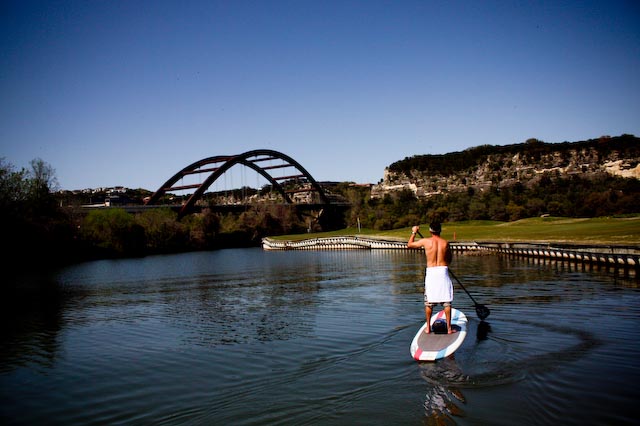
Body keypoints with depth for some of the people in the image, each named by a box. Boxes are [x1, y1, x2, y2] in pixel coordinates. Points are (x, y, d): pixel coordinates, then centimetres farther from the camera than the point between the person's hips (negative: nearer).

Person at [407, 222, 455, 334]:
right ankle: (449, 328, 8)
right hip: (443, 271, 0)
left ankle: (428, 327, 18)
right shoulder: (445, 242, -1)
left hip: (431, 271, 0)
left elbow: (409, 245, 10)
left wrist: (414, 232, 23)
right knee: (446, 302, 6)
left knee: (429, 302, 11)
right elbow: (449, 260, 10)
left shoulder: (425, 241, -5)